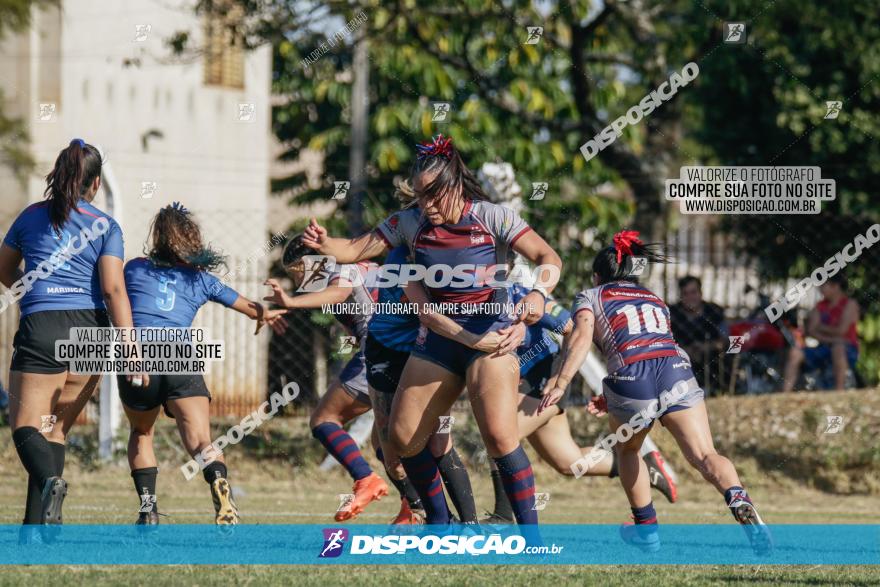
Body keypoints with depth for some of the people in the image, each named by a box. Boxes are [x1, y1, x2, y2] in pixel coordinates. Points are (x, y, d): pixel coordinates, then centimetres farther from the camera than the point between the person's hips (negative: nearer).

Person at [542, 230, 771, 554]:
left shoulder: (590, 297, 21)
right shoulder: (655, 300, 35)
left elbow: (581, 337, 0)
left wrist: (560, 382, -11)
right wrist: (614, 400, 41)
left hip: (631, 376, -2)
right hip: (677, 369, 2)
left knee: (627, 449, 27)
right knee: (704, 455, -9)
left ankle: (646, 528, 30)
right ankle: (739, 501, -39)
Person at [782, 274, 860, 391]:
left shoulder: (850, 304, -2)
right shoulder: (820, 306, 14)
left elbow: (841, 330, -14)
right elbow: (811, 331, 2)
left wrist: (820, 327, 0)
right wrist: (828, 339, -15)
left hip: (848, 349, -5)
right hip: (824, 348, 5)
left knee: (838, 348, -41)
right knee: (795, 352, -16)